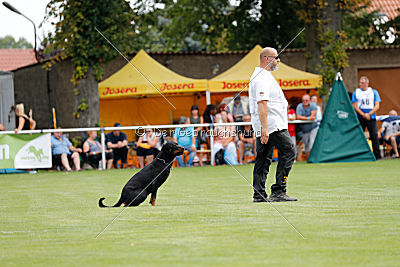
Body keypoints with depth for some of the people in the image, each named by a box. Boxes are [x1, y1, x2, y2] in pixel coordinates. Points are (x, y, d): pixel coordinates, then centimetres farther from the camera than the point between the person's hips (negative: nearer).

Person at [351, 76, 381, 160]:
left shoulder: (374, 92, 8)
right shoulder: (356, 92, 7)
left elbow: (377, 106, 2)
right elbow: (354, 106, 0)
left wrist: (369, 114, -13)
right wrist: (363, 114, -12)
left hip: (371, 117, 0)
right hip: (360, 117, 0)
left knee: (374, 136, -7)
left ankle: (377, 155, -3)